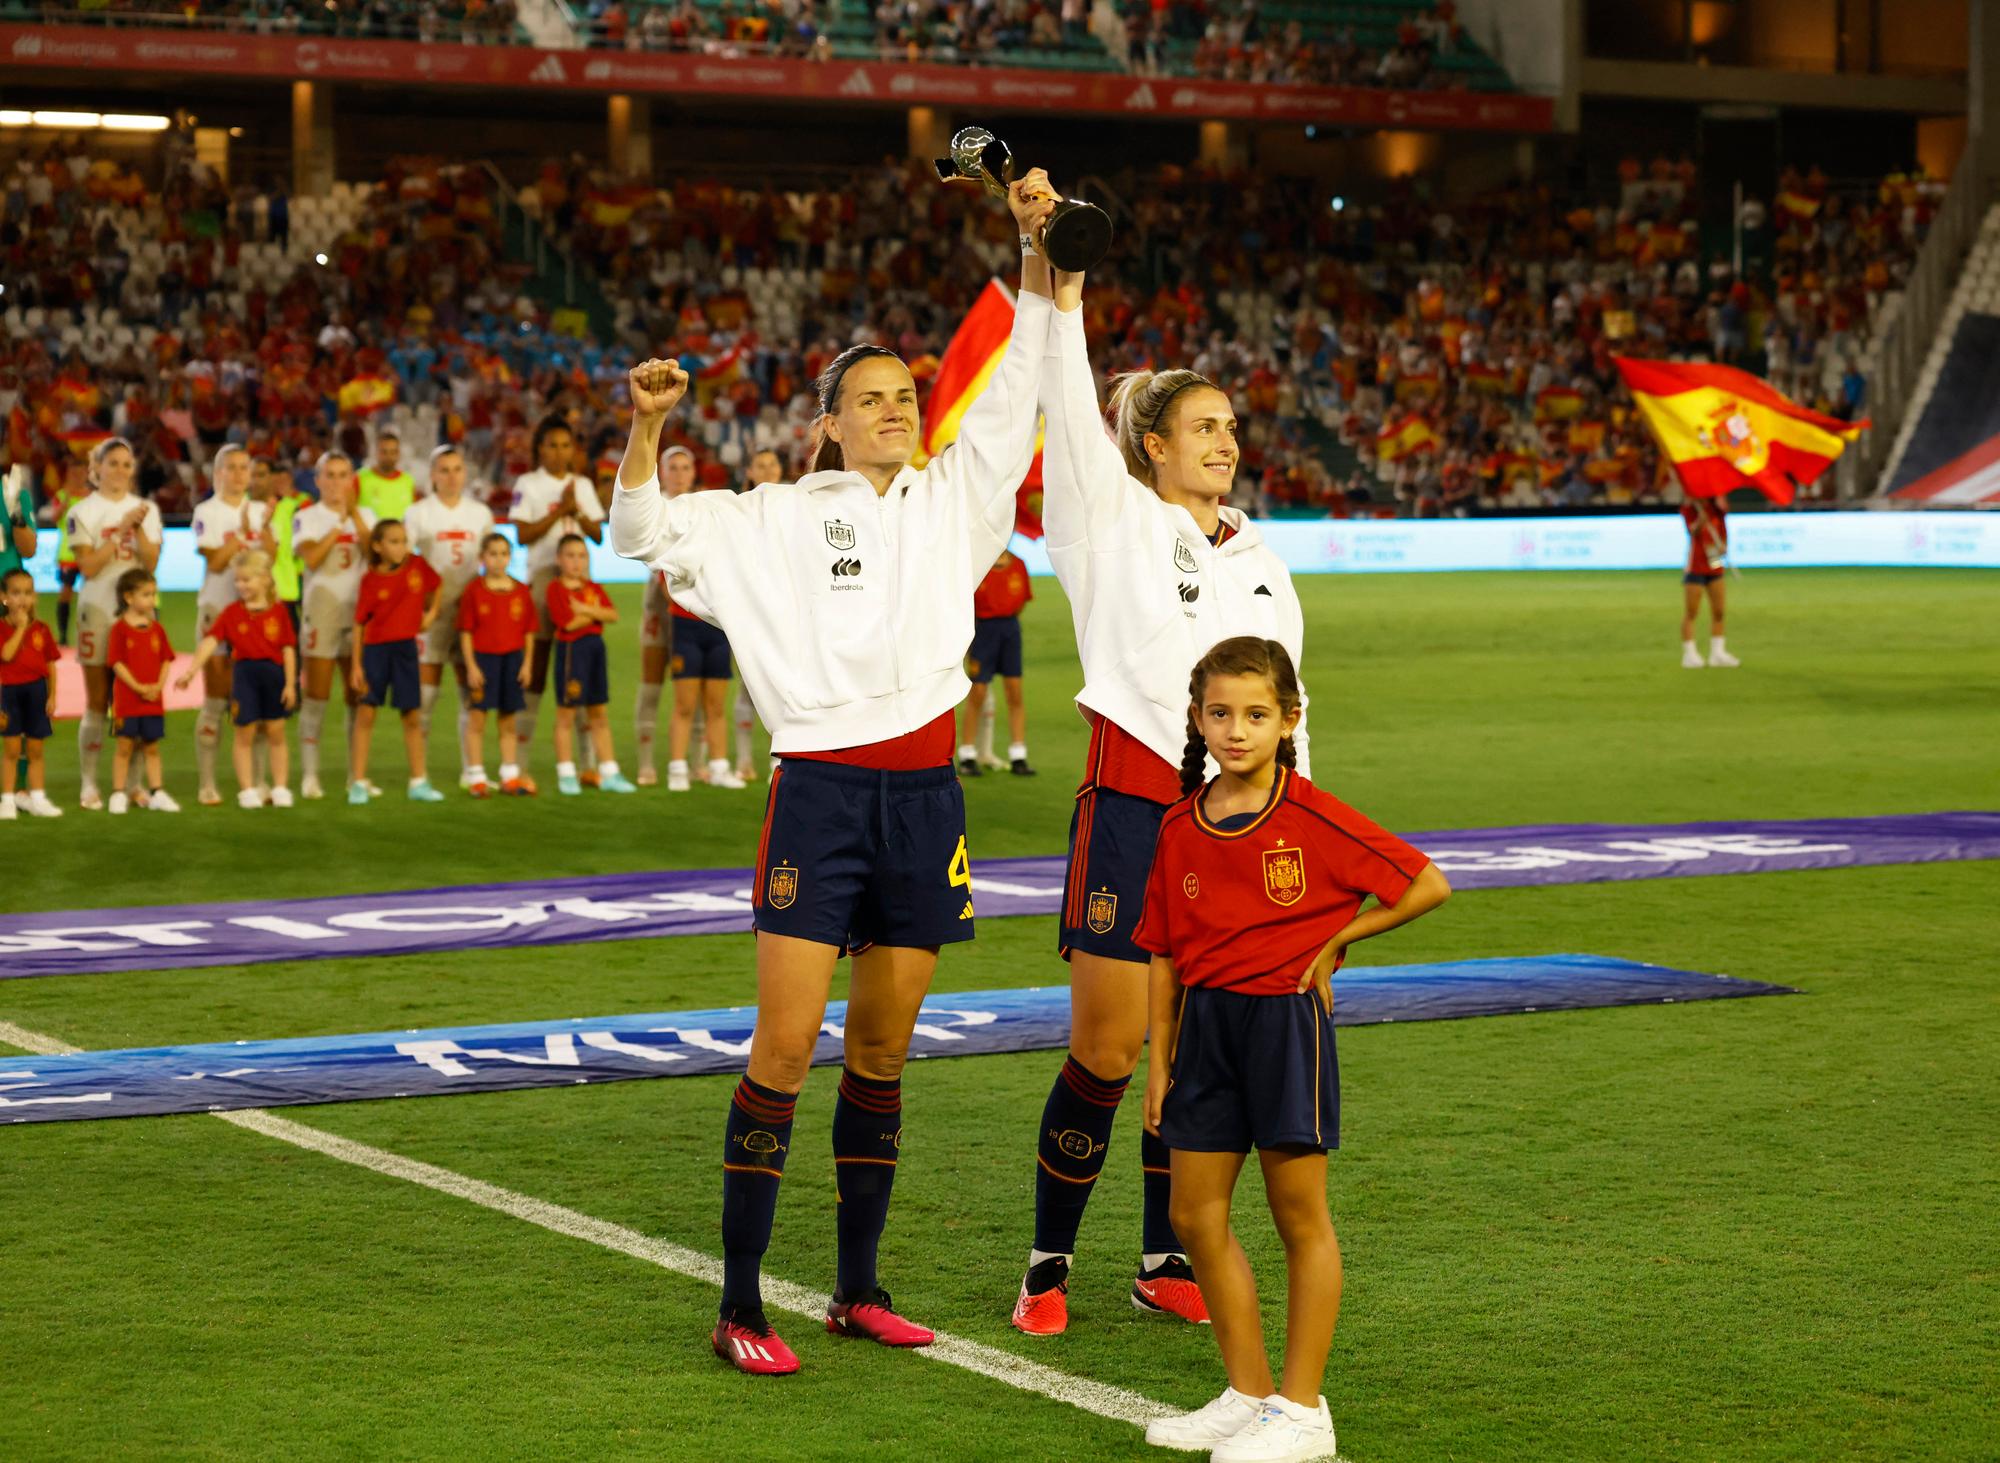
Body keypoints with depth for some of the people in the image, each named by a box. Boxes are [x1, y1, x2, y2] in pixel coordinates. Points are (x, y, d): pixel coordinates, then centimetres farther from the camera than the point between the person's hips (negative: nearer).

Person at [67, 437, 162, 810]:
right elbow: (88, 566, -9)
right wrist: (121, 529, -14)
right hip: (98, 608, -3)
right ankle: (89, 785, 4)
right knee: (97, 701, -1)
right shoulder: (83, 512, 1)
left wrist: (140, 528, -14)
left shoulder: (145, 509, 10)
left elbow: (151, 563, 1)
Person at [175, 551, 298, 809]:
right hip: (244, 674, 0)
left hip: (274, 674, 0)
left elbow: (288, 649, 0)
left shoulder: (278, 611, -1)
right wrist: (192, 670, -17)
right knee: (245, 734, 4)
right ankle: (247, 790, 12)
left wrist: (290, 683, -3)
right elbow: (210, 641, -7)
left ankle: (280, 788, 17)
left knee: (276, 734, 8)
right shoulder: (232, 612, 0)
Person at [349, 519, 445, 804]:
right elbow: (360, 623, -4)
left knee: (413, 716, 7)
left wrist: (431, 612, 6)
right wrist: (356, 664, -6)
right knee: (365, 713, -5)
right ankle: (359, 783, 0)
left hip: (405, 648, 2)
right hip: (375, 649, -2)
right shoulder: (370, 580, -8)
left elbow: (437, 586, 19)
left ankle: (419, 783, 15)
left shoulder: (417, 566, -2)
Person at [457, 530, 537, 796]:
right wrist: (471, 666, -10)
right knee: (476, 719, -1)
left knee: (509, 721, 10)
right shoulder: (474, 590, -4)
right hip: (482, 657, -3)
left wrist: (526, 663, 1)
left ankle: (510, 776, 17)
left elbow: (528, 631, 8)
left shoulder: (521, 591, 5)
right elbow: (466, 631, -4)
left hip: (512, 658, 3)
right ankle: (477, 778, 4)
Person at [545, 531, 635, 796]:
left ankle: (609, 774, 14)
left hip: (595, 647, 6)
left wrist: (586, 609, -14)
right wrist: (596, 613, -3)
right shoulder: (556, 588, -6)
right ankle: (566, 775, 7)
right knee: (567, 713, 0)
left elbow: (613, 615, -1)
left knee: (599, 714, 10)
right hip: (570, 648, -6)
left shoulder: (593, 588, 12)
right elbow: (569, 622, -17)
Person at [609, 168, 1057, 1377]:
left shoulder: (953, 496, 11)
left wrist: (1038, 248, -1)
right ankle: (741, 1305, -3)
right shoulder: (779, 517, 5)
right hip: (821, 787, -3)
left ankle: (859, 1287, 20)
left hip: (924, 790, 3)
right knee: (785, 1046, -8)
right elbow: (643, 532, 2)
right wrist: (649, 427, -14)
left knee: (883, 1051, 10)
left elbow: (1020, 389, 7)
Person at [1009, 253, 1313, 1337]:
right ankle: (1048, 1266, 9)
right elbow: (1069, 412, -13)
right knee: (1105, 1050, -4)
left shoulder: (1257, 558, 16)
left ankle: (1165, 1264, 18)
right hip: (1131, 803, -5)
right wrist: (1056, 291, -24)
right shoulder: (1114, 522, 1)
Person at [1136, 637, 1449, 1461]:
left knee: (1300, 1217, 3)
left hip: (1286, 1017, -5)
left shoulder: (1313, 819, -12)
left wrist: (1336, 941, -6)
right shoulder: (1181, 827, 3)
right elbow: (1164, 952, 9)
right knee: (1195, 1215, 7)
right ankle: (1248, 1393, 20)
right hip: (1205, 1023, 6)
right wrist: (1160, 1060, 8)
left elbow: (1428, 885, -10)